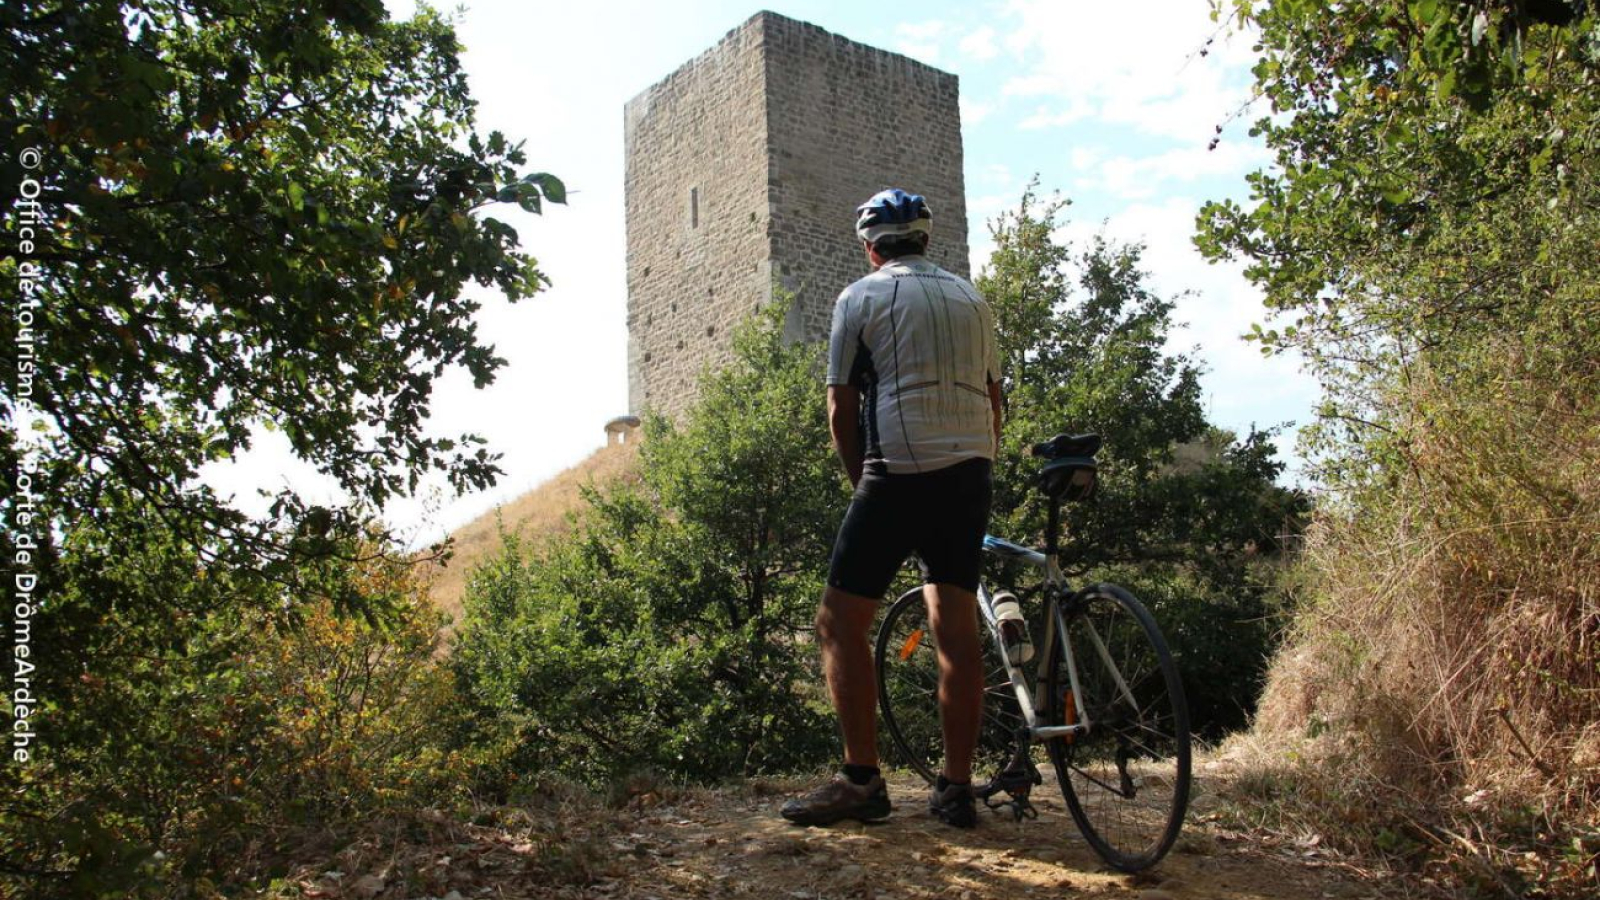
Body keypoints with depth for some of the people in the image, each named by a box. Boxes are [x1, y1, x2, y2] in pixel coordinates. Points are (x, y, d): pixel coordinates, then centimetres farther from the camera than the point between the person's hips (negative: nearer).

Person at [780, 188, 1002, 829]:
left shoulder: (860, 299, 2)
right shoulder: (970, 298, 17)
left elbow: (842, 410, 0)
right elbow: (993, 397, 18)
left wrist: (863, 484, 12)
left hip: (899, 474, -6)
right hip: (970, 474, 6)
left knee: (841, 622, 2)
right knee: (956, 631, 8)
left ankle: (862, 780, 0)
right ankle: (956, 788, 12)